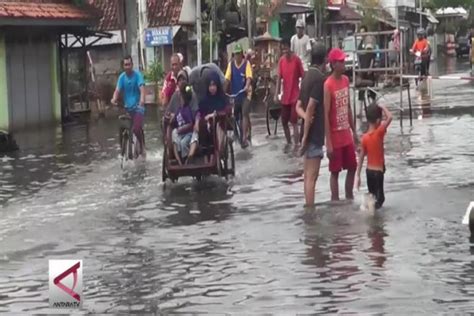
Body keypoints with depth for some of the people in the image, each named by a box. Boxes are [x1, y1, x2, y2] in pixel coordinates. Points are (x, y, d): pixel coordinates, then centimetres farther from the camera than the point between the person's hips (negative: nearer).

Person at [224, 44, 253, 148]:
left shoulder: (246, 63, -3)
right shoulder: (231, 64, 4)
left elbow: (249, 77, -16)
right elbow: (227, 79, -2)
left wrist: (247, 86, -35)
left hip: (244, 94, -3)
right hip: (234, 94, 3)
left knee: (245, 114, -14)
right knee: (234, 116, 9)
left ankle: (244, 137, -15)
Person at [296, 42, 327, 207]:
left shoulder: (308, 76, 13)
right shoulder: (320, 78, -15)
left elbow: (298, 106, 14)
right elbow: (311, 107, -21)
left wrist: (306, 117, -7)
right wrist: (305, 136, -18)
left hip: (309, 133, 9)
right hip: (315, 134, -9)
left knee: (308, 174, 14)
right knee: (312, 176, -8)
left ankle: (309, 208, 22)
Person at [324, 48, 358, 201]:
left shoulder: (346, 80, 6)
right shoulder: (328, 85, -17)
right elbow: (325, 115, -18)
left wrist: (354, 131, 15)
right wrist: (328, 142, -20)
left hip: (347, 134, 7)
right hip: (335, 136, -7)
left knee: (352, 167, 14)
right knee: (335, 172, 2)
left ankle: (349, 199, 27)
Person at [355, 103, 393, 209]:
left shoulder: (365, 137, -2)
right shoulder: (379, 133, -17)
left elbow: (361, 157, 1)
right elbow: (389, 117, -27)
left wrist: (358, 176, 5)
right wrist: (382, 107, -12)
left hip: (369, 170, 6)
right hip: (378, 170, -6)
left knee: (372, 195, 19)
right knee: (379, 198, -1)